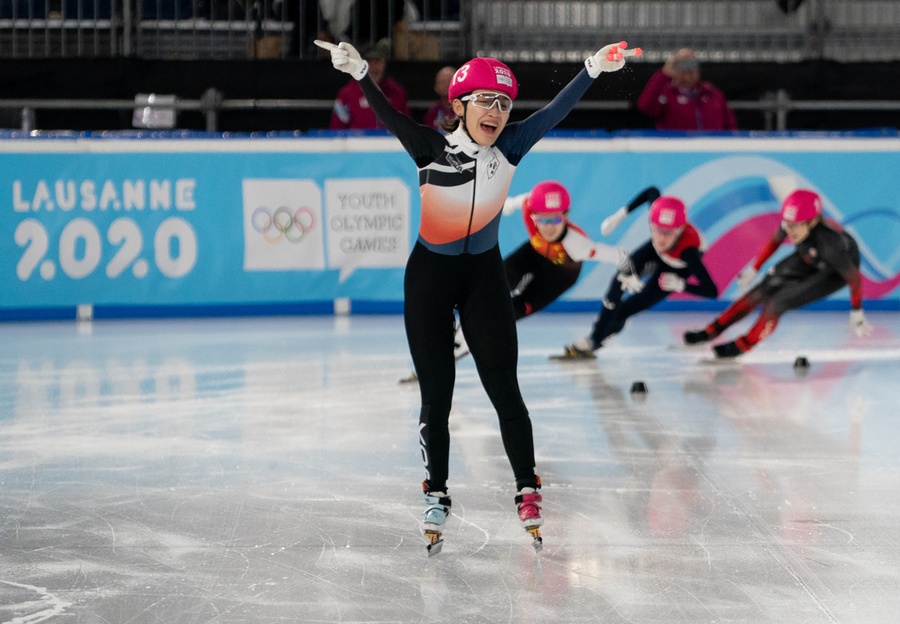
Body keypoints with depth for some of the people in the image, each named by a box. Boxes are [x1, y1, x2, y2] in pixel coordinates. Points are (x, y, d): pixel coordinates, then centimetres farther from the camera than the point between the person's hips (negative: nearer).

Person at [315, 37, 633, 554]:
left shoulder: (509, 147, -7)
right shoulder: (432, 149, -14)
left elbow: (555, 111, -16)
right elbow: (390, 116, -27)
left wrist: (592, 68, -30)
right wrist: (360, 73, -44)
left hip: (485, 277, 1)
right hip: (430, 277, -1)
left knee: (504, 390, 1)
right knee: (436, 395, 4)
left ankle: (528, 491, 15)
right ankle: (437, 497, 18)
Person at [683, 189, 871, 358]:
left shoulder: (827, 241, -42)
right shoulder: (791, 223, -27)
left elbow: (854, 277, -28)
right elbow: (776, 240, -1)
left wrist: (856, 312, -15)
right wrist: (754, 268, 8)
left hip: (834, 273, -6)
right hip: (810, 259, 6)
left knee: (778, 302, -18)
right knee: (761, 292, 0)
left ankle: (742, 346, 2)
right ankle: (710, 332, 11)